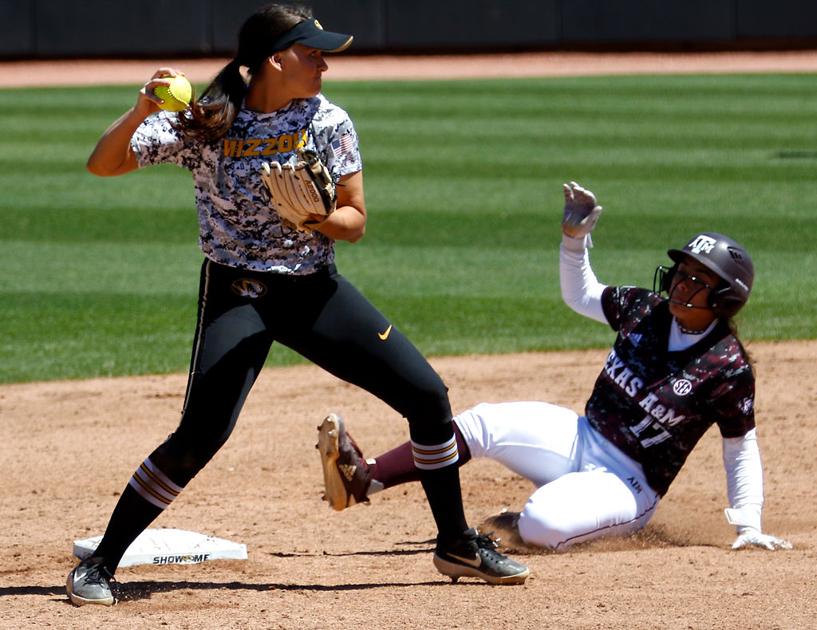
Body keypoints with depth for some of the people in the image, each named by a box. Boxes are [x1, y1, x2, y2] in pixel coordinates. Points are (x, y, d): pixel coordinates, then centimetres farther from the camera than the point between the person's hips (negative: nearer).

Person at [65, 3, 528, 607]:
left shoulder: (327, 121, -5)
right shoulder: (202, 123, -11)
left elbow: (355, 222, -3)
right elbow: (103, 164, -15)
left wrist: (318, 218, -25)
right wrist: (140, 112, -33)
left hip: (316, 288, 4)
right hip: (236, 292, -3)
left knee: (429, 395, -1)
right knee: (200, 436, -20)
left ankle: (457, 543, 17)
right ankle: (99, 564, -7)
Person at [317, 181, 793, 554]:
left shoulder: (727, 369, -15)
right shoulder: (645, 310, 2)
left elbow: (742, 447, -8)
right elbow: (582, 296, 17)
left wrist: (749, 525, -14)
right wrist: (575, 237, 1)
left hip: (630, 486, -6)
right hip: (580, 440, 6)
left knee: (545, 525, -36)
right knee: (483, 423, -16)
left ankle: (524, 529, 1)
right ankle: (362, 480, -24)